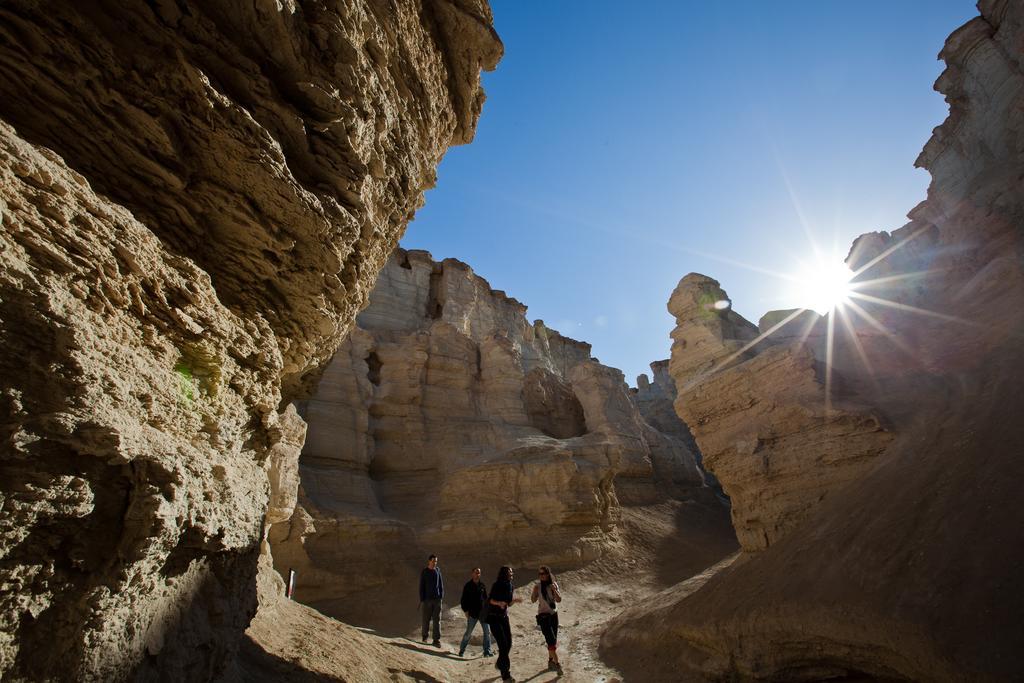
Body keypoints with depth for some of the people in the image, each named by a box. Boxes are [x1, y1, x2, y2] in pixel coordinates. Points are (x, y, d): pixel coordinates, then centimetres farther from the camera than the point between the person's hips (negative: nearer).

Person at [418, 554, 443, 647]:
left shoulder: (437, 570, 3)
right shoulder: (424, 572, -7)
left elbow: (441, 583, 9)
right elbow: (421, 587, -6)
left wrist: (442, 595, 4)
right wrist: (422, 600, -7)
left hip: (437, 598, 2)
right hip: (427, 599, -2)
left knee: (437, 619, -2)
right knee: (426, 619, 9)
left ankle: (436, 640, 3)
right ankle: (424, 636, 32)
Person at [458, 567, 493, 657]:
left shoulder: (482, 585, 9)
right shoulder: (468, 586, -2)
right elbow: (464, 599, 0)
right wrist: (465, 610, -8)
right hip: (472, 613, -4)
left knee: (487, 631, -1)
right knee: (468, 633, 2)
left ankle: (487, 651, 7)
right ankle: (462, 650, 20)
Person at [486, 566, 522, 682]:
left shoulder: (510, 586, 2)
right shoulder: (497, 585, -18)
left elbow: (509, 603, 10)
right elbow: (490, 600, -21)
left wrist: (516, 600, -10)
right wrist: (498, 603, -39)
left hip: (504, 617, 7)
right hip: (494, 617, -7)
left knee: (509, 643, 9)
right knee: (503, 644, -11)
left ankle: (499, 664, 33)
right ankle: (506, 674, -3)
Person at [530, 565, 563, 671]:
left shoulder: (554, 584, -3)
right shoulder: (538, 586, -10)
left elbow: (559, 600, -6)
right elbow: (533, 600, -13)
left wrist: (554, 590, -22)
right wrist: (535, 591, -30)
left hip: (554, 614, 4)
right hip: (543, 616, -4)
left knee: (553, 640, 14)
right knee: (551, 640, -10)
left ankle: (550, 661, 30)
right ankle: (556, 663, -1)